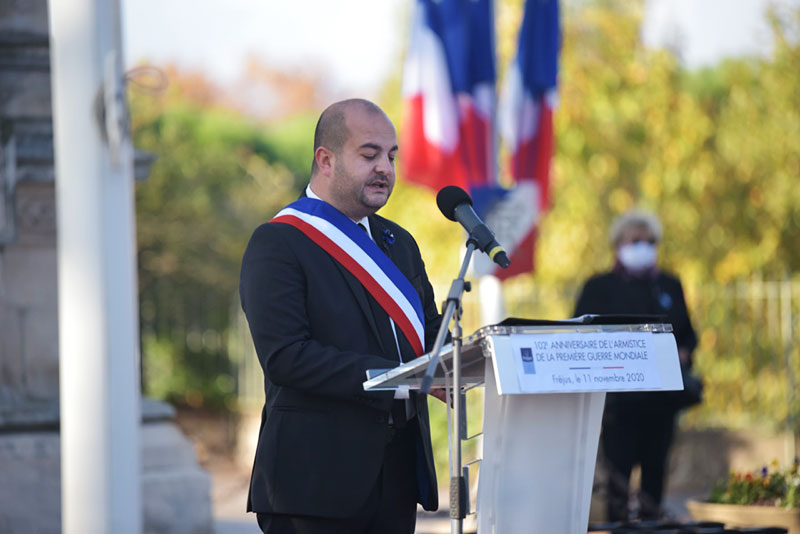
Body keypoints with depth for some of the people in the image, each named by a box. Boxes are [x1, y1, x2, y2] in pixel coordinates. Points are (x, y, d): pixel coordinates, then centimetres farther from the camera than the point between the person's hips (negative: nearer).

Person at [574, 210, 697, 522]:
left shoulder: (670, 286, 17)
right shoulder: (600, 287, 6)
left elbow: (687, 333, 21)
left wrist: (683, 353, 0)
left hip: (661, 398, 4)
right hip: (619, 398, -4)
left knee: (655, 468, 3)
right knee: (619, 467, -10)